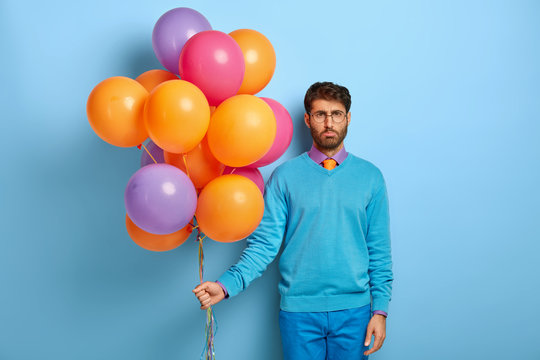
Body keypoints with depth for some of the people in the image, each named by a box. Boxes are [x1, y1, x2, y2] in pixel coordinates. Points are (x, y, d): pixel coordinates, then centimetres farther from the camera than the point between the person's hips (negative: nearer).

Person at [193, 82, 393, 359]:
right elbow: (264, 244, -4)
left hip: (354, 310, 1)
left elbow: (379, 250, 5)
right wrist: (225, 286, -17)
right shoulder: (285, 176, -2)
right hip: (299, 310, -1)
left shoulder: (370, 176, 3)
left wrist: (380, 309, 1)